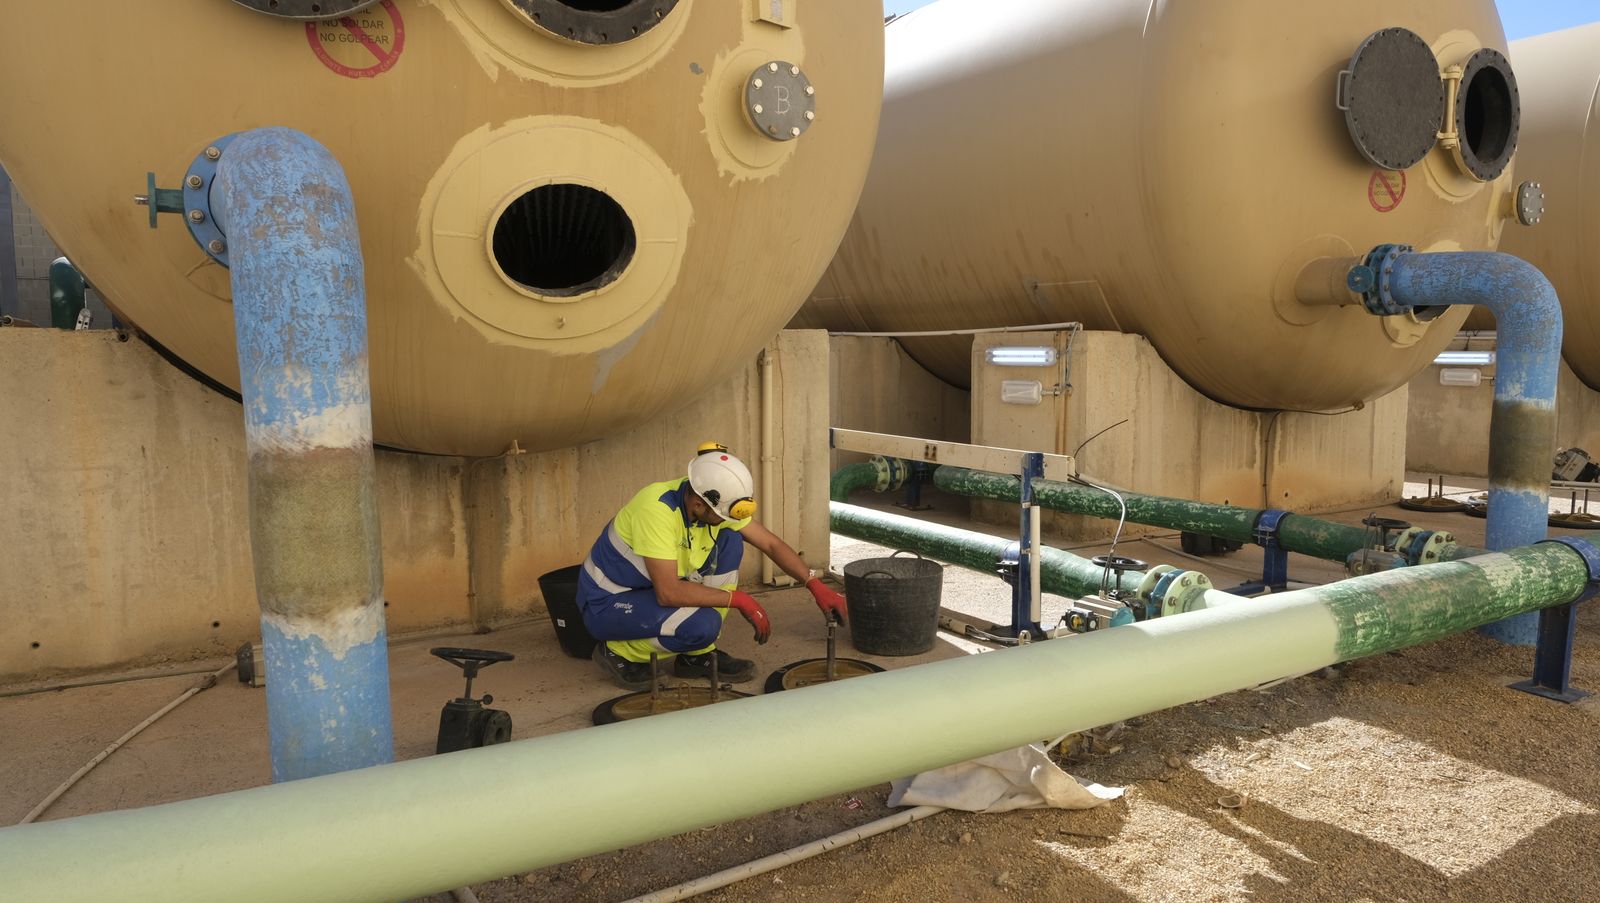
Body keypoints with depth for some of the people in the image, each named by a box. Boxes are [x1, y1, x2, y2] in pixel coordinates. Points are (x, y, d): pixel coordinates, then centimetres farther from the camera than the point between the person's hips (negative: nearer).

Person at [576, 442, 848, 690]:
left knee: (731, 542, -8)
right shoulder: (656, 509, -33)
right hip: (607, 604, -8)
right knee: (703, 624, -31)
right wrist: (739, 599, -28)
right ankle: (619, 653, -3)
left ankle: (698, 654, 2)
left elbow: (772, 544, -2)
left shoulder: (714, 503, -9)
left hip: (658, 588, 8)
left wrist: (815, 585, -13)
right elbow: (668, 592, -35)